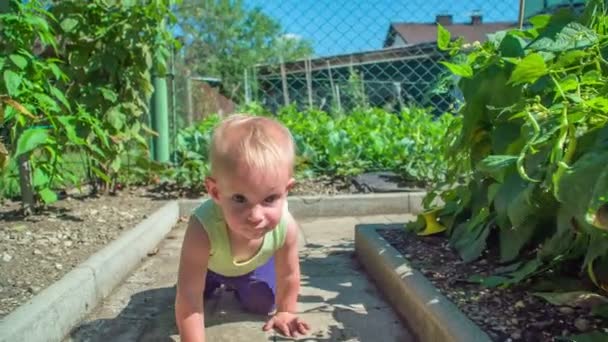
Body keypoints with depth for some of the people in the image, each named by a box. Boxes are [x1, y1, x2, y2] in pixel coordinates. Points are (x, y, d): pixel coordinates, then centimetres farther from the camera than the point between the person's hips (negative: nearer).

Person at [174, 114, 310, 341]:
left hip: (256, 265, 1)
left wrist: (284, 312, -7)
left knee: (263, 305, 7)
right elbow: (188, 300, -42)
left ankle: (236, 285, 37)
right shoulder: (203, 228, -49)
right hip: (210, 265, -1)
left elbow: (288, 275, -19)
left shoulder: (286, 227, -40)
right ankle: (217, 282, 39)